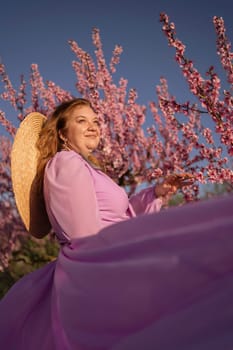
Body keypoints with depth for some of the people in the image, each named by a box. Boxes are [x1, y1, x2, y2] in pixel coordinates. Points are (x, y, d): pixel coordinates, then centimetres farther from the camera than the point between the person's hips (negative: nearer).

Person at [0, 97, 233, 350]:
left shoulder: (83, 166, 25)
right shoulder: (68, 162, -6)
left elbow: (117, 214, 26)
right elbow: (87, 237, -15)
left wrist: (157, 192, 15)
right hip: (102, 267, -11)